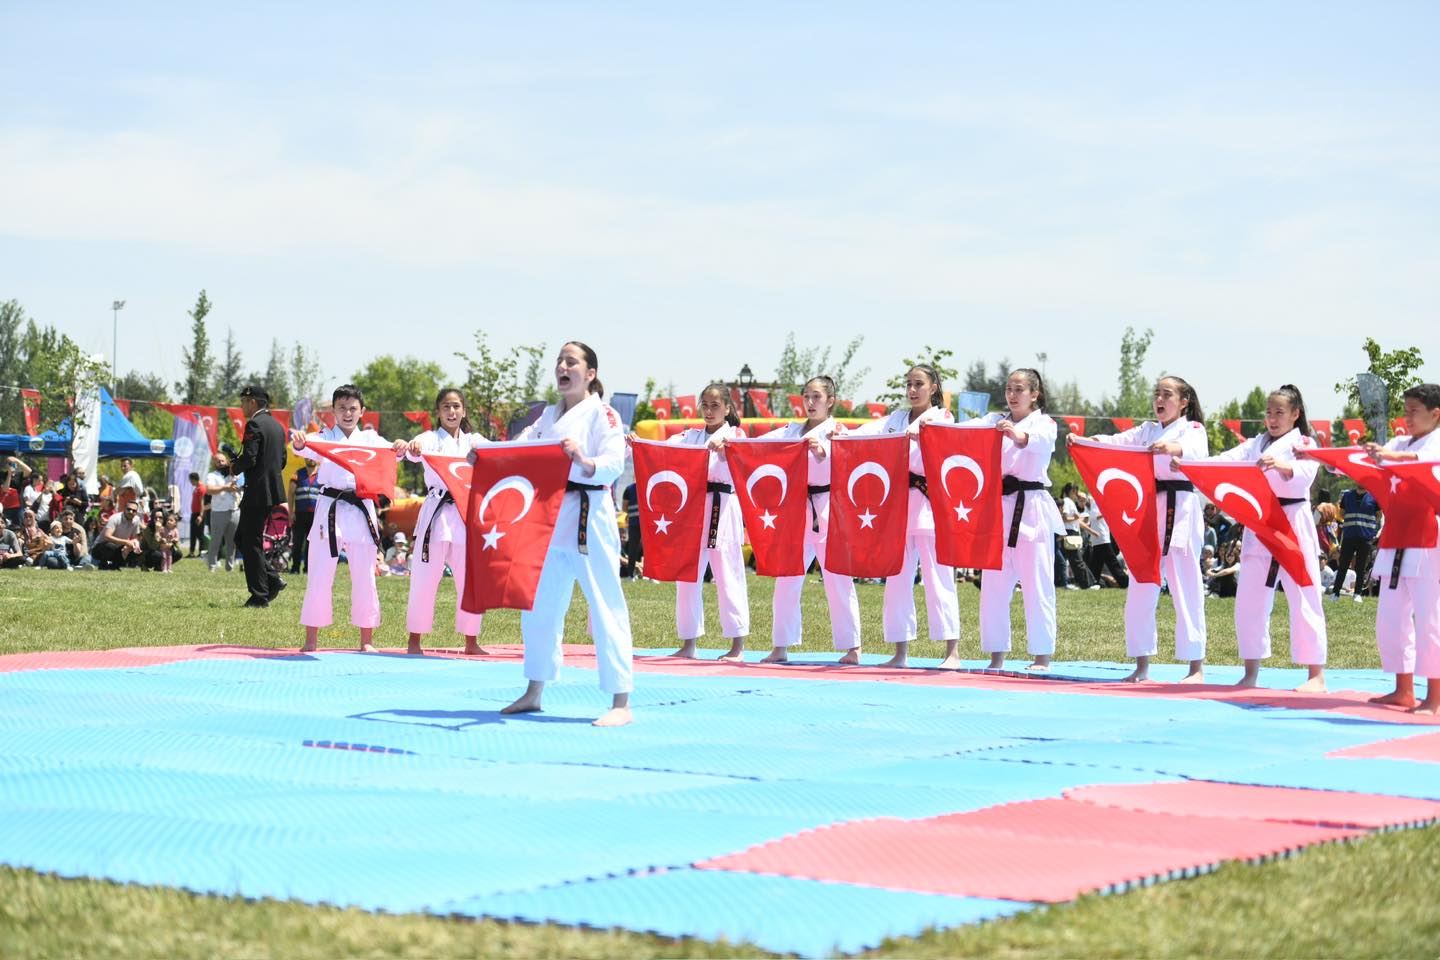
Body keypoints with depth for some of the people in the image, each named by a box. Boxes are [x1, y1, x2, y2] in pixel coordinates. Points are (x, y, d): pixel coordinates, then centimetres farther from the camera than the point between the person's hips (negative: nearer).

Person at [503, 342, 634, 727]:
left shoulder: (603, 415, -4)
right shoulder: (548, 416, 16)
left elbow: (614, 463, -15)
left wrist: (583, 460, -34)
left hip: (589, 519, -7)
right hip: (549, 517, 7)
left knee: (605, 607, -7)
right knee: (538, 607, 14)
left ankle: (621, 703, -4)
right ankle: (533, 693, 27)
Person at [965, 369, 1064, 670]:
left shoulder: (1044, 423, 1)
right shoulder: (996, 421, 14)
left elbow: (1039, 441, -23)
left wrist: (1018, 435, -47)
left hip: (1032, 508, -4)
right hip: (1000, 507, 5)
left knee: (1036, 584, -3)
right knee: (994, 584, 6)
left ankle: (1042, 656, 3)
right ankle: (996, 655, 13)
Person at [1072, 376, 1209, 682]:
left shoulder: (1192, 428, 1)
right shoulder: (1147, 430, 17)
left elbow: (1196, 451, -21)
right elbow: (1117, 442, 3)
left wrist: (1173, 448, -44)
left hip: (1180, 510, -6)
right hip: (1147, 509, 6)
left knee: (1186, 588, -6)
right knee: (1140, 590, 8)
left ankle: (1196, 668, 0)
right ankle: (1142, 666, 16)